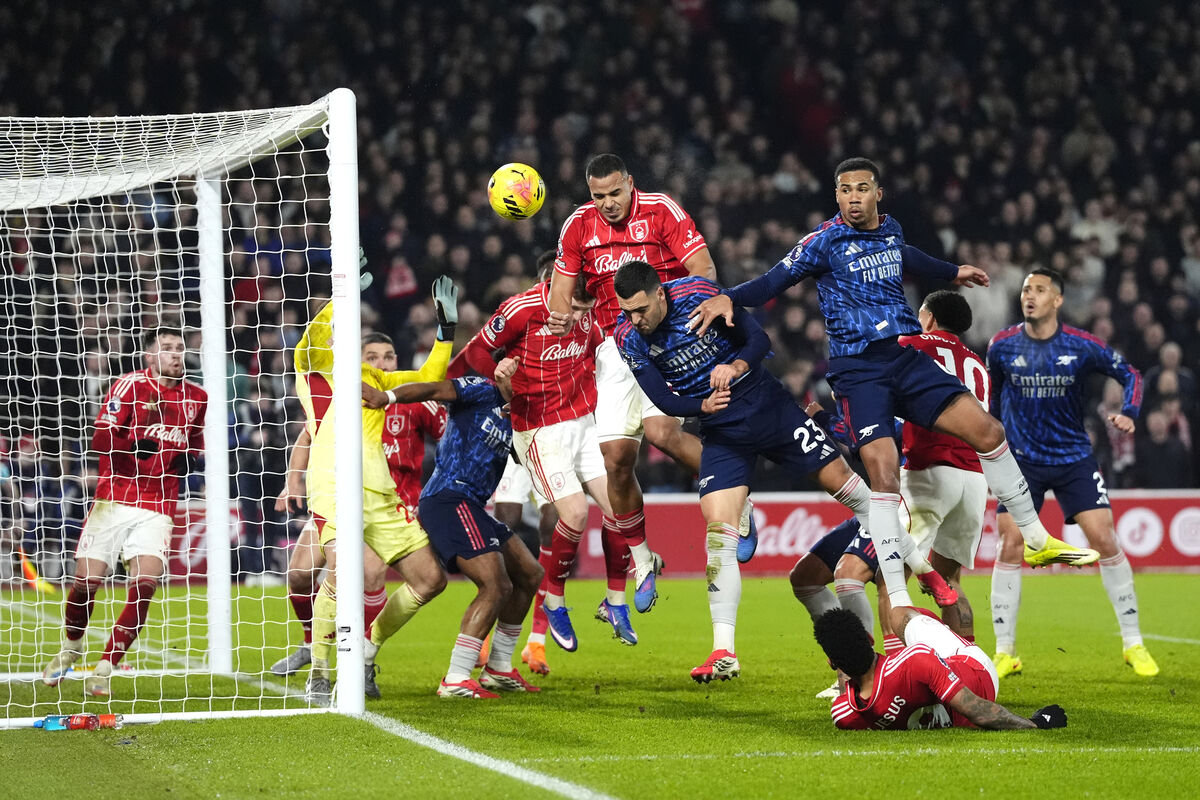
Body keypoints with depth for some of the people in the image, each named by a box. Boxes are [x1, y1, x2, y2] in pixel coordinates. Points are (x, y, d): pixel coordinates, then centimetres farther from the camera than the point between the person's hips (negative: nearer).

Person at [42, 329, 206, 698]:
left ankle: (104, 668, -4)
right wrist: (135, 442, -29)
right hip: (113, 499, -2)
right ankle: (71, 647, 28)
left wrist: (188, 458, 5)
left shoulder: (195, 397, 8)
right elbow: (101, 439, -13)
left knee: (146, 581, -15)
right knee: (87, 580, -3)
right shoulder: (130, 385, -6)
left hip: (158, 507, 2)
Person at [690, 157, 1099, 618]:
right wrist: (729, 298, -32)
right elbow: (777, 280, -13)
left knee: (988, 431, -1)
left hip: (907, 359, 6)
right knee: (884, 476, -18)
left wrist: (952, 272, 50)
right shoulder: (826, 241, -6)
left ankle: (1036, 539, 16)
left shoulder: (889, 231, 11)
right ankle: (897, 603, -14)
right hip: (859, 370, -6)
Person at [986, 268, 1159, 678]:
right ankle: (1005, 653, 2)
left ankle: (1133, 644, 3)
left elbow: (1129, 373, 4)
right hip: (1022, 460, 1)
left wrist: (1129, 413, -13)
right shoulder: (1002, 345, -4)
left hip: (1074, 458, -1)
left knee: (1104, 540, -8)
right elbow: (991, 395, 13)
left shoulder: (1082, 346, -8)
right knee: (1010, 547, -8)